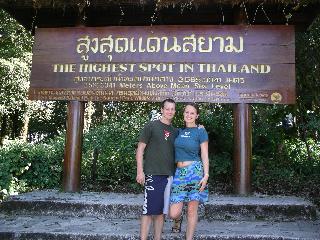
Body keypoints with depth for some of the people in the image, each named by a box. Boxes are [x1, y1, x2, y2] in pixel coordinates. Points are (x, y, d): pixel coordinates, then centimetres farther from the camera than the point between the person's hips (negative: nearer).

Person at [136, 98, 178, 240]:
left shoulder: (175, 131, 14)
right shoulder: (151, 126, 0)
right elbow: (140, 149, -2)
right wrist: (140, 171, -10)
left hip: (169, 175, 5)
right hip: (153, 175, -5)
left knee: (161, 211, 11)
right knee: (149, 210, -4)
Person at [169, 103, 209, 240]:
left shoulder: (200, 131, 2)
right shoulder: (179, 131, 13)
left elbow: (204, 155, -2)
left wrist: (206, 175, -11)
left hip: (194, 170, -3)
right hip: (179, 172, 3)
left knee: (192, 209, 1)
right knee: (173, 213, -1)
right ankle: (178, 220, 34)